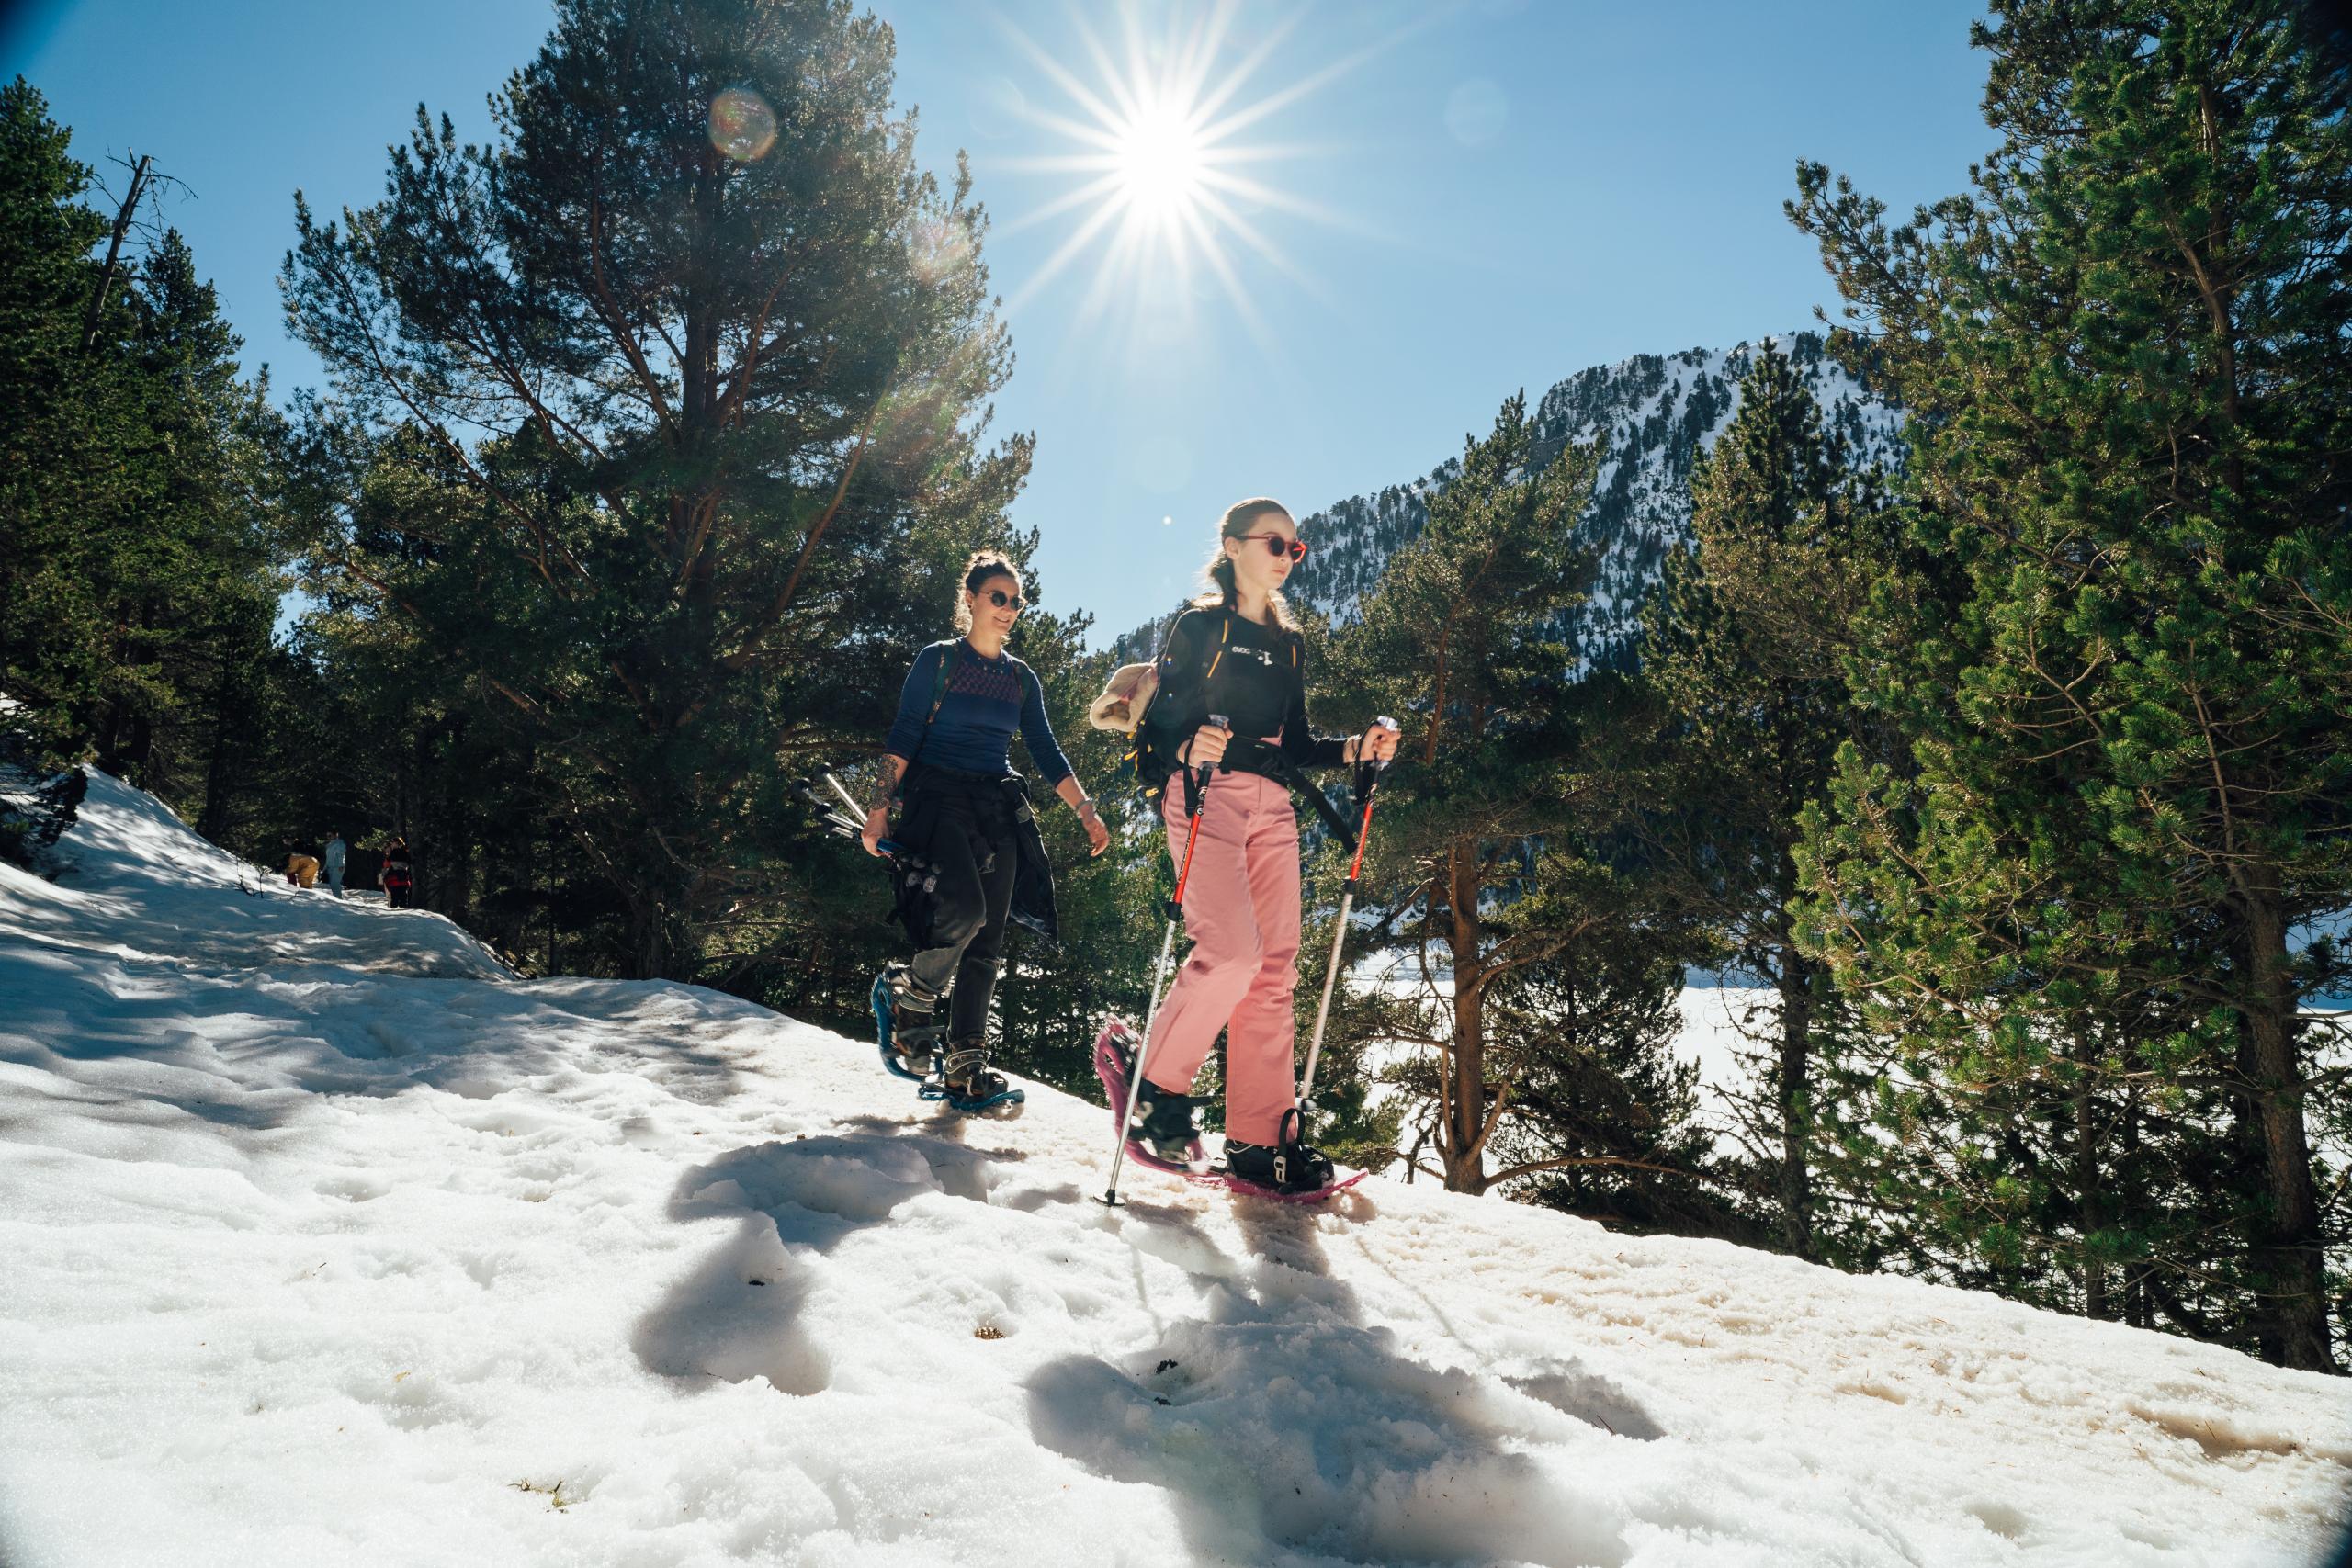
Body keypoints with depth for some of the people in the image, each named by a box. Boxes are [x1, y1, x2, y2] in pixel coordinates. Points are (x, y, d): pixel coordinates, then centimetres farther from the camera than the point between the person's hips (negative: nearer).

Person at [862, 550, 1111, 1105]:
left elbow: (1046, 752, 14)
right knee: (964, 908, -26)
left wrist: (1086, 811, 5)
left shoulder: (1021, 678, 14)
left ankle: (966, 1063, 4)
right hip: (939, 798, -5)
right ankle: (910, 993, 1)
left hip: (999, 809, 5)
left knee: (987, 939, -1)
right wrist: (883, 805, -15)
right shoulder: (938, 660, 1)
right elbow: (903, 736, -5)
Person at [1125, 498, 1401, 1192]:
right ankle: (1158, 1084, 0)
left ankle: (1260, 1138, 2)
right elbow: (1157, 725, -4)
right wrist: (1187, 749, -26)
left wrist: (1358, 748, 5)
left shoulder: (1289, 644, 22)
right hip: (1206, 795, -6)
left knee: (1274, 971, -2)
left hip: (1272, 808, 6)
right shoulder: (1200, 626, 3)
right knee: (1234, 951, -21)